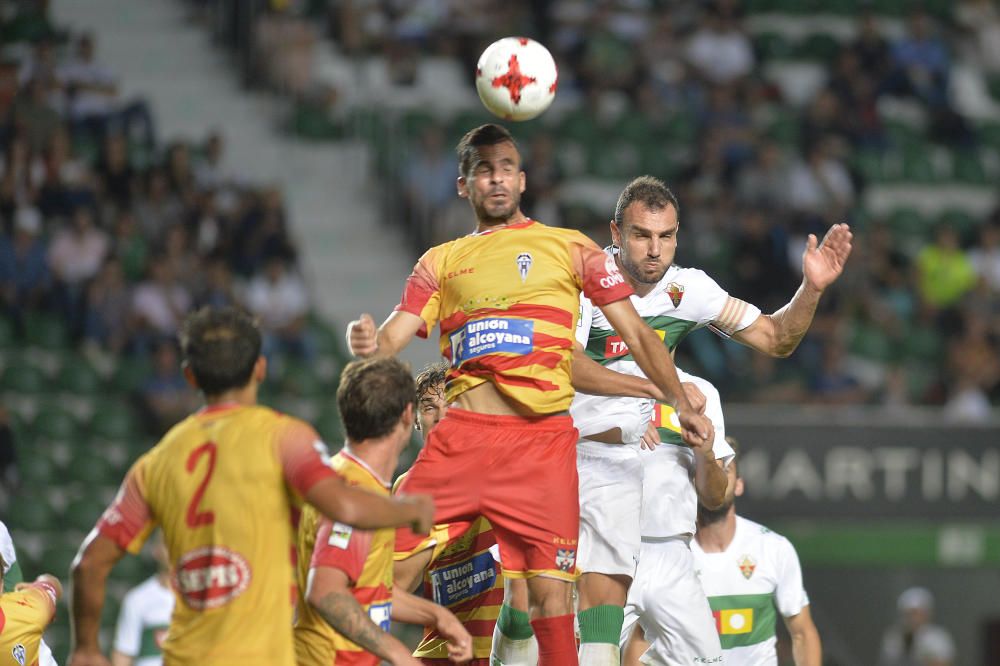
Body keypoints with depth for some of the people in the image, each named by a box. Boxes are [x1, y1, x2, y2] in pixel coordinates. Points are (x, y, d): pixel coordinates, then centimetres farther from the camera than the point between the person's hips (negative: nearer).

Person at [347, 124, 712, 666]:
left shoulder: (571, 248, 13)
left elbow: (636, 334, 11)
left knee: (550, 593, -9)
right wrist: (367, 343, -17)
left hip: (542, 439, -2)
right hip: (461, 436, 2)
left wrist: (681, 404, 1)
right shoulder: (441, 262, 18)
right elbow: (391, 339, 8)